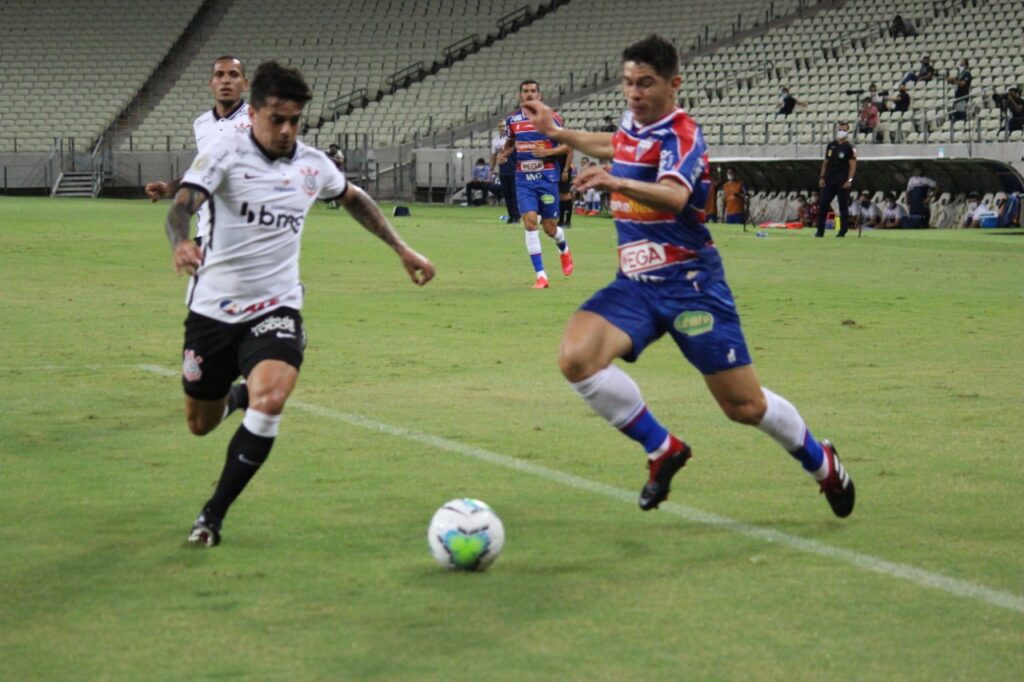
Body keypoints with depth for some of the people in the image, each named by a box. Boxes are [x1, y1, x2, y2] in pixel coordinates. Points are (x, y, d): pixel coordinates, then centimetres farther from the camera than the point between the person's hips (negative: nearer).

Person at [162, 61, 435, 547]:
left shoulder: (313, 165, 3)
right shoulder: (225, 154, -10)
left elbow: (353, 199, 24)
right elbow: (183, 204, -25)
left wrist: (402, 250, 23)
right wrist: (181, 243, -47)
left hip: (276, 307, 1)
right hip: (214, 307, -1)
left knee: (270, 401, -27)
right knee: (201, 424, 12)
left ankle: (213, 516, -14)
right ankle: (236, 394, 51)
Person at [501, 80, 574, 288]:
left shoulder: (551, 118, -5)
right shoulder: (512, 120, 6)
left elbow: (568, 144, -2)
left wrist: (547, 152, -17)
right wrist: (504, 153, 5)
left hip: (547, 176, -2)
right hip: (523, 178, 2)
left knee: (549, 227, 4)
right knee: (530, 221, -14)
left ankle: (564, 249, 42)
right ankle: (540, 275, -12)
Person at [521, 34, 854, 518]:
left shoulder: (681, 136, -16)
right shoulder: (631, 125, 7)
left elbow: (674, 196, -38)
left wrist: (615, 183, -54)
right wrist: (558, 132, 37)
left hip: (689, 285, -6)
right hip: (635, 284, 6)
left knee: (745, 407, -2)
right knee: (576, 359, -22)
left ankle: (822, 463, 28)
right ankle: (662, 450, -3)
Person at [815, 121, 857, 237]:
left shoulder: (849, 147, -4)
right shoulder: (831, 145, 12)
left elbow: (852, 165, -8)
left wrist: (849, 180, -17)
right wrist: (822, 177, 8)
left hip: (842, 180, -5)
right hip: (830, 179, 5)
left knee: (843, 206, 0)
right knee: (823, 204, 0)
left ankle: (842, 231, 6)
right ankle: (820, 230, 5)